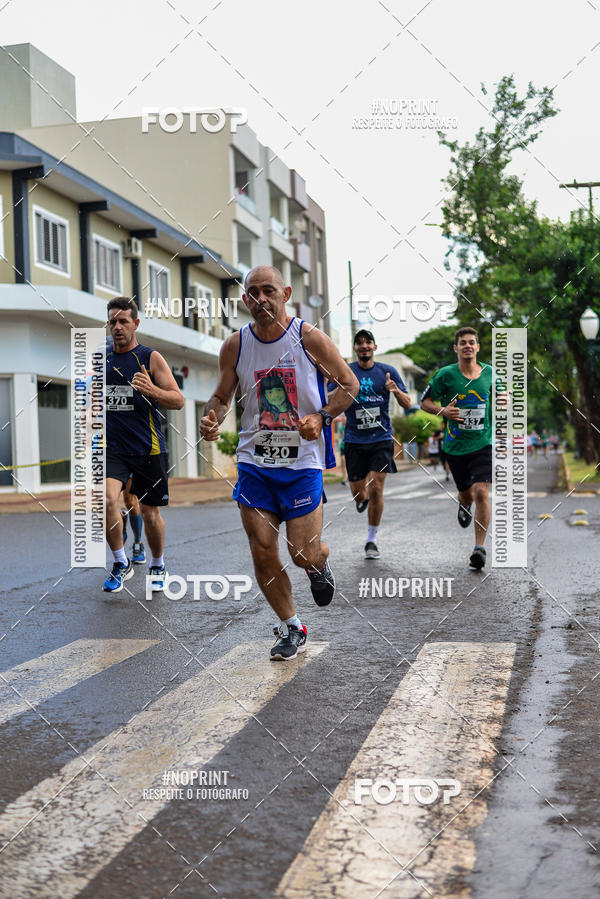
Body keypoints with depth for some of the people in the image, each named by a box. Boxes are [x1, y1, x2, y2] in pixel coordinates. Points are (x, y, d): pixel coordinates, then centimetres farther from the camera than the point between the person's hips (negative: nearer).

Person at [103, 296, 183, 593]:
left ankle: (157, 566, 31)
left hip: (148, 449, -2)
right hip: (112, 448, 2)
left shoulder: (151, 358, -2)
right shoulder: (102, 360, 9)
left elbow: (178, 400, -6)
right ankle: (121, 564, -3)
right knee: (106, 499, -21)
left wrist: (152, 391, -25)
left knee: (150, 513, 6)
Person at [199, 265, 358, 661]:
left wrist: (321, 416, -14)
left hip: (302, 461, -3)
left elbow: (350, 384, 2)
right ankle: (292, 629, 20)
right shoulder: (235, 345, 0)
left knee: (304, 554, -4)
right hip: (254, 461, 3)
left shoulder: (310, 338, -8)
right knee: (263, 552, 0)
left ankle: (321, 563, 35)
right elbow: (222, 396, 13)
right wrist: (211, 419, -9)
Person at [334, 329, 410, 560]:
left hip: (381, 439, 0)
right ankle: (363, 498, 43)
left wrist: (396, 390, -16)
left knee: (376, 490, -11)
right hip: (354, 441, 0)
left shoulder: (388, 372, 4)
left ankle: (372, 540, 4)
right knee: (358, 495, 3)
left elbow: (408, 404, 5)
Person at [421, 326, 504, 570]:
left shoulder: (490, 373, 3)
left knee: (481, 492, -17)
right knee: (466, 495, 13)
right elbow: (424, 401, 2)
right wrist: (443, 411, -15)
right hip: (455, 446, 0)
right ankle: (464, 505, 54)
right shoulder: (445, 375, -4)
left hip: (483, 443, 0)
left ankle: (480, 547, -12)